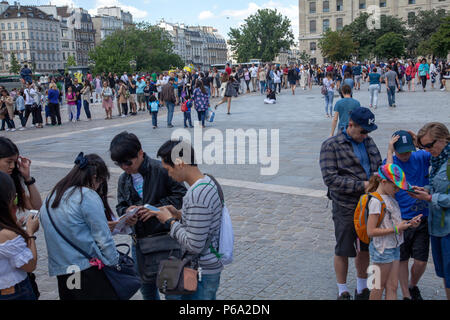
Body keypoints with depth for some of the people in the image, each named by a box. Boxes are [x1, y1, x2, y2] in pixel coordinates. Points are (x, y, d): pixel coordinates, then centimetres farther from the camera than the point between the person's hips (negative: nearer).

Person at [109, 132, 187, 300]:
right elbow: (120, 205, 15)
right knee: (146, 285, 20)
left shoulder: (160, 169, -14)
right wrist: (126, 212, -9)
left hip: (165, 238, -7)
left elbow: (181, 194, -13)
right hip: (139, 241, 7)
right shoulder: (124, 179, 9)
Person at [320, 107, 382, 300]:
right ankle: (343, 292, 25)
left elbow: (379, 166, 20)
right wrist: (362, 185, -22)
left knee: (365, 249, 16)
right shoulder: (331, 145, -11)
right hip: (346, 207, -5)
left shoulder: (368, 142, 9)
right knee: (343, 251, 7)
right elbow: (330, 178, -18)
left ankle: (362, 289, 35)